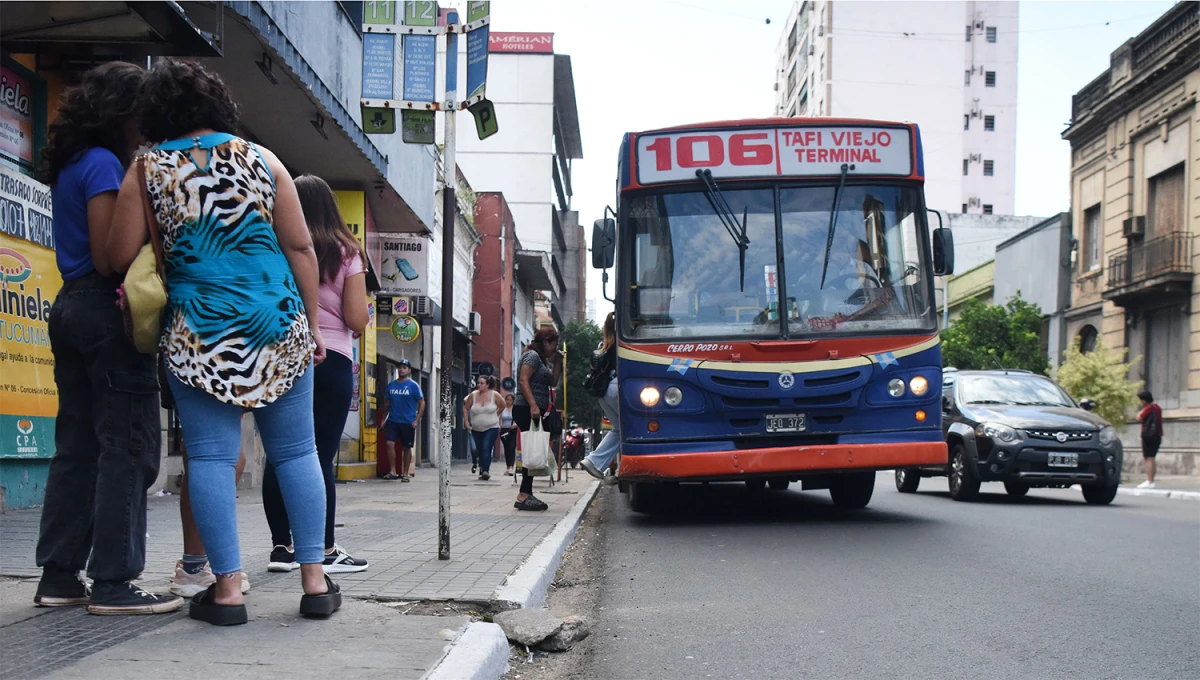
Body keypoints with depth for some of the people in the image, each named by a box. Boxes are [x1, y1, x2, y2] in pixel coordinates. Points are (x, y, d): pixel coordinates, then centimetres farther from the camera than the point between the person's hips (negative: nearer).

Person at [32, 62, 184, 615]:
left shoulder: (70, 164, 18)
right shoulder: (104, 163, -10)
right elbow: (107, 257, -16)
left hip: (70, 306, 9)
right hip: (106, 309, -9)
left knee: (76, 445, 10)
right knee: (127, 445, -6)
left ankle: (59, 576, 14)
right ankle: (113, 581, -5)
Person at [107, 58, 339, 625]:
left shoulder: (146, 171, 2)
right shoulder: (261, 160, 5)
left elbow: (120, 257, 0)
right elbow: (300, 247, 3)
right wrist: (311, 323, 9)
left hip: (197, 332, -1)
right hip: (278, 324, 2)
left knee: (211, 456, 3)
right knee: (295, 451, 8)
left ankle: (228, 588, 2)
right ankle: (315, 581, 10)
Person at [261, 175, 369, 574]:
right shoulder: (345, 253, 1)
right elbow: (357, 320, -3)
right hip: (329, 359, -2)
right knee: (321, 458, -2)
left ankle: (282, 546, 11)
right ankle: (325, 551, 1)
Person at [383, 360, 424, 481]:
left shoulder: (413, 385, -4)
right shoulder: (391, 385, 7)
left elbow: (422, 403, -3)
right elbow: (387, 403, 16)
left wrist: (417, 420, -10)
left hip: (408, 422, -2)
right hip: (392, 421, 2)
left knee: (406, 448, 6)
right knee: (390, 443, -13)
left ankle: (405, 474, 16)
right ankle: (393, 472, -7)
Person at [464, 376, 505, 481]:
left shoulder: (494, 395, -6)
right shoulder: (473, 395, -1)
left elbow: (502, 406, 9)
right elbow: (465, 408, 9)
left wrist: (494, 416, 7)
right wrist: (466, 421, 3)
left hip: (491, 428, -3)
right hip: (476, 429, 3)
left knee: (486, 449, -19)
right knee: (480, 451, 10)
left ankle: (485, 471, -26)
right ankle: (483, 472, 23)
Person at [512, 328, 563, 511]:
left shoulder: (541, 359, 25)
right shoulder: (532, 355, -5)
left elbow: (552, 382, 20)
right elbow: (523, 380, -17)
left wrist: (557, 362, 16)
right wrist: (533, 405, -26)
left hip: (534, 412, 10)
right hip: (525, 409, -10)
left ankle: (525, 495, 5)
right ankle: (525, 495, -15)